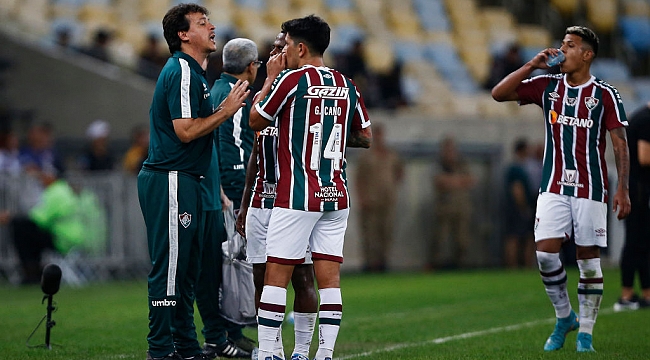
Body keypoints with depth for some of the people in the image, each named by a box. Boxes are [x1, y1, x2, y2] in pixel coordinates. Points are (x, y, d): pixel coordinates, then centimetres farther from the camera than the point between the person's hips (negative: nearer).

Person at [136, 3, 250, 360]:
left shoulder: (192, 71, 20)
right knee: (170, 268, -9)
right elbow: (186, 131, -19)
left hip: (183, 180, 11)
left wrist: (224, 107, 15)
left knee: (186, 270, 14)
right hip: (170, 180, -11)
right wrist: (226, 110, -12)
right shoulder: (182, 71, -13)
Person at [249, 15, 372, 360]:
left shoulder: (292, 79, -9)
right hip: (336, 195, 6)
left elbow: (255, 121, 2)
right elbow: (365, 137, 18)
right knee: (329, 276, 5)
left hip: (297, 195, -6)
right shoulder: (346, 85, 9)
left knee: (276, 275, -2)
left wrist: (270, 78, 11)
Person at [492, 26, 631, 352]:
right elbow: (499, 93, 1)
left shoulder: (605, 95, -2)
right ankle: (564, 317, 13)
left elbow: (620, 144, -3)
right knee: (545, 254, -8)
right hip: (554, 187, 3)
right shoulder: (547, 86, 6)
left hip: (590, 189, -2)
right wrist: (533, 65, -6)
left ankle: (586, 332, 9)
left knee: (588, 259, 0)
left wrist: (622, 189, -10)